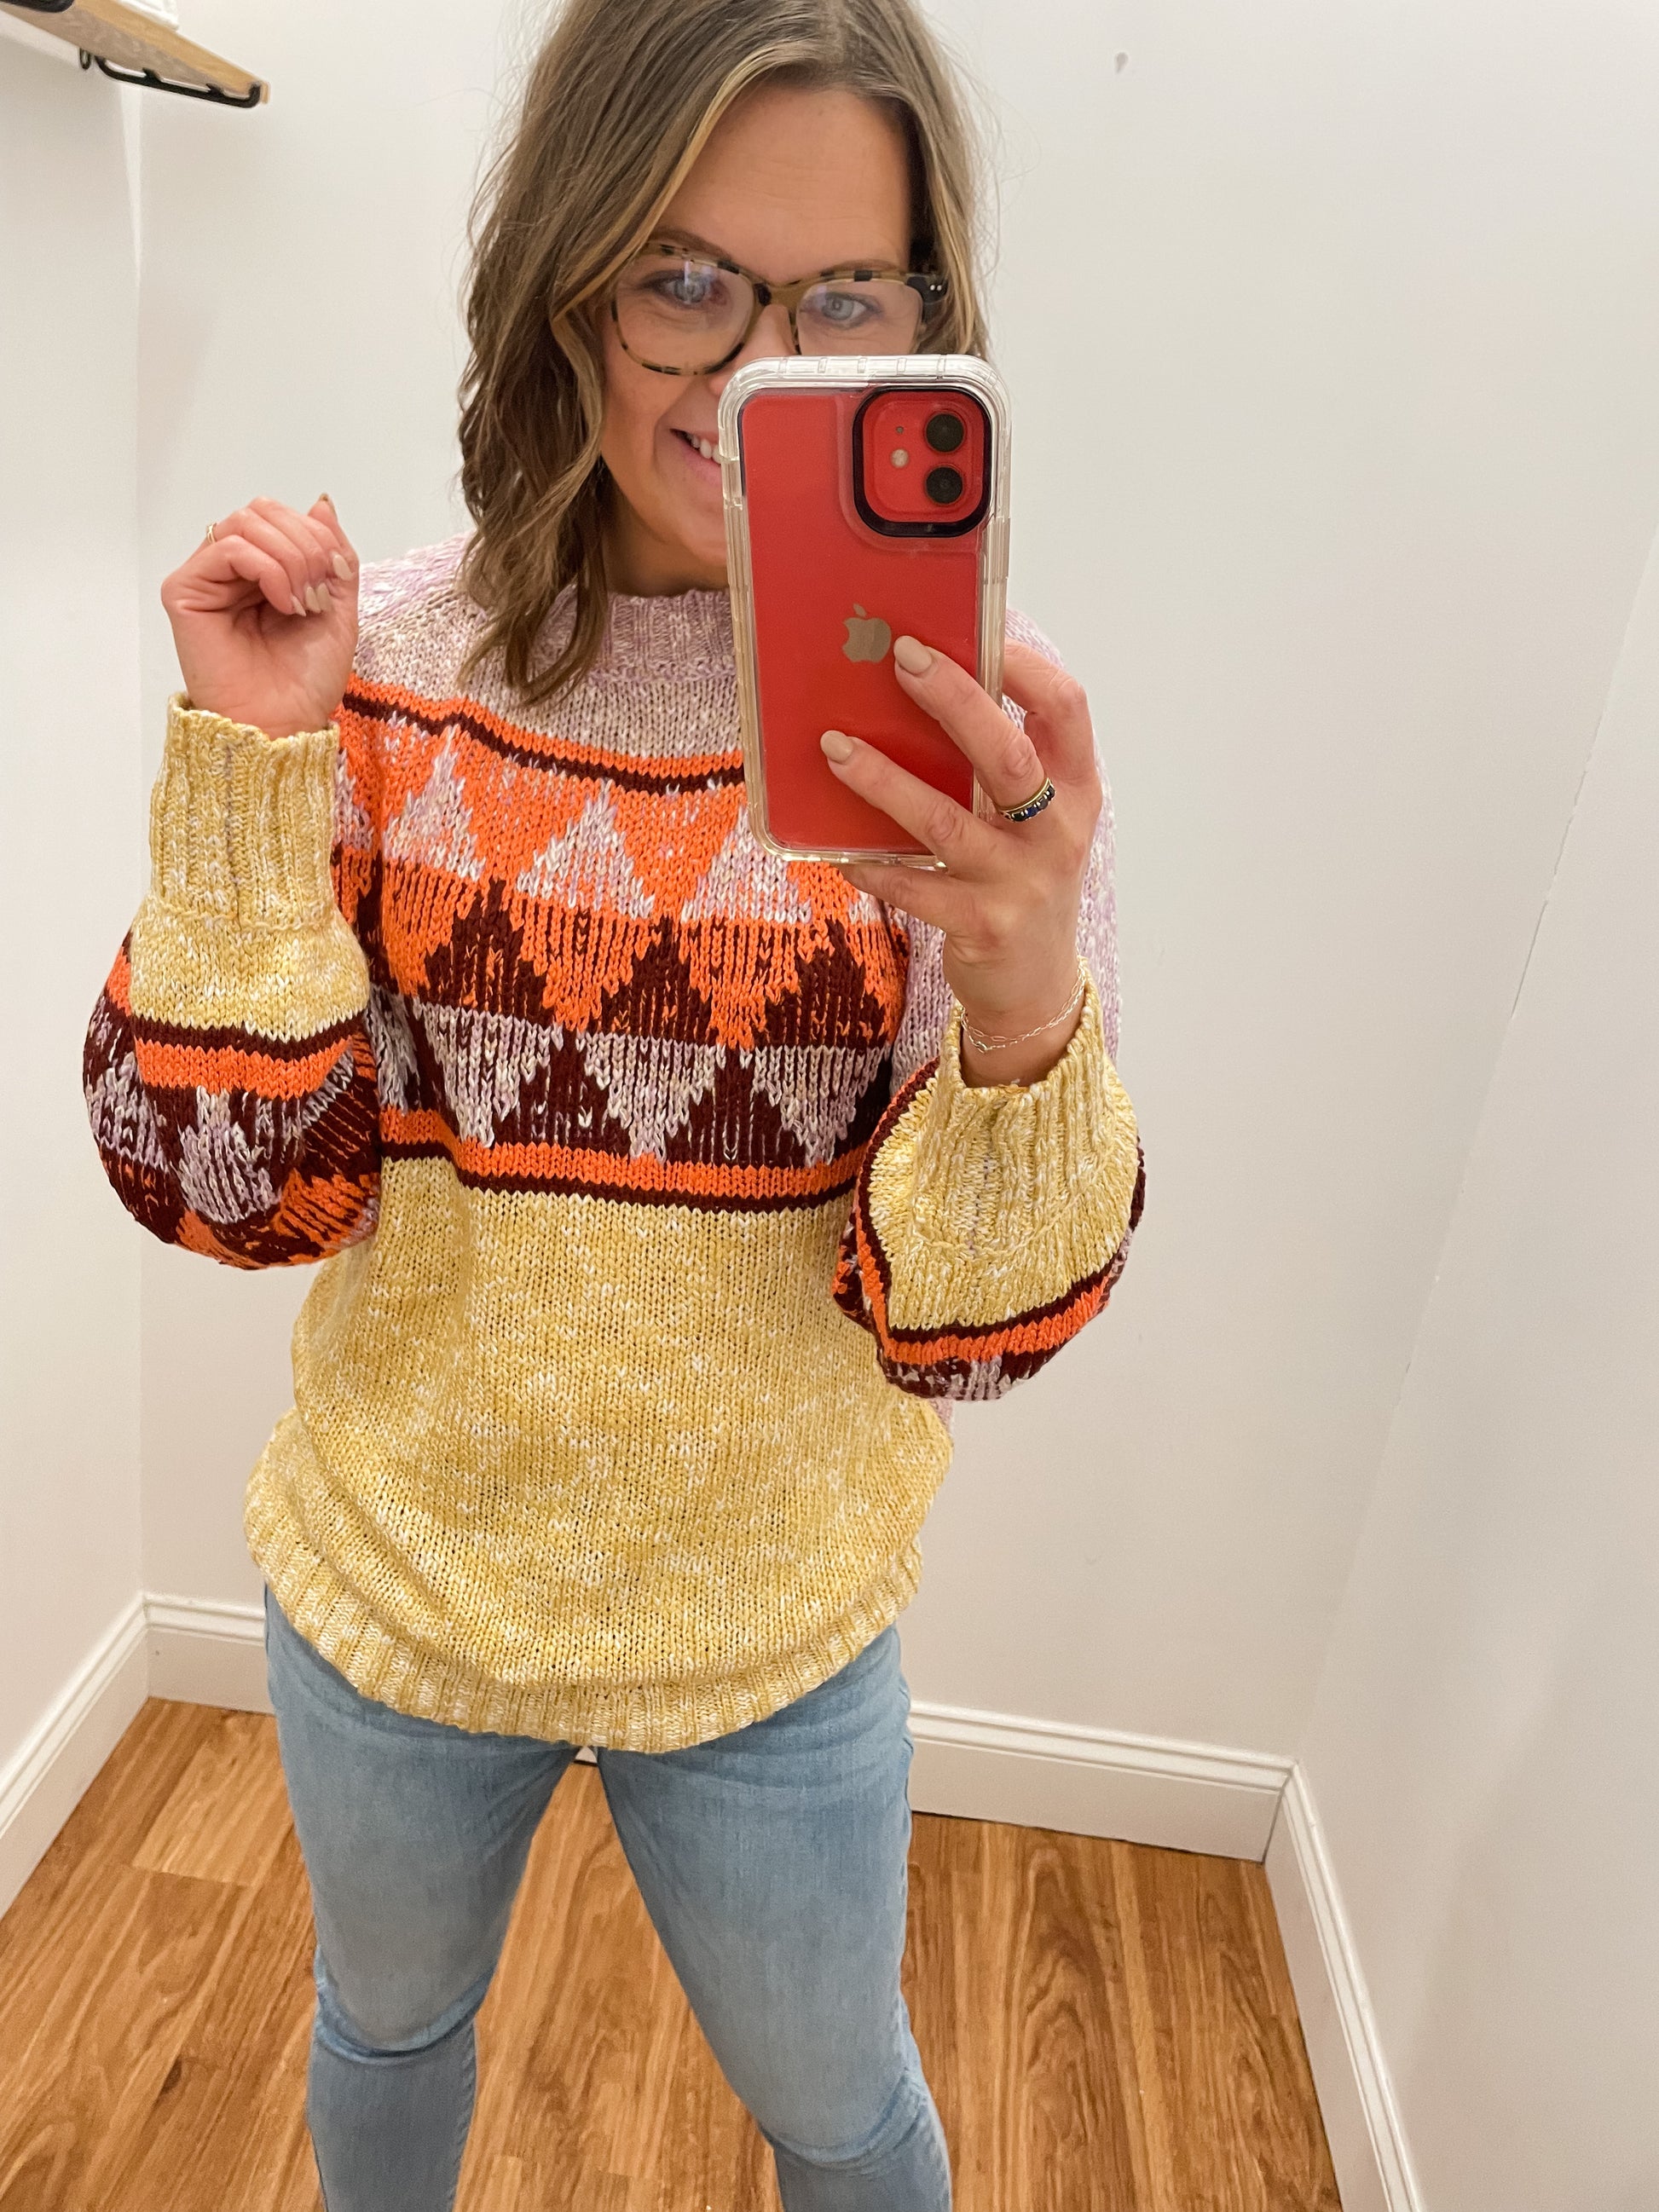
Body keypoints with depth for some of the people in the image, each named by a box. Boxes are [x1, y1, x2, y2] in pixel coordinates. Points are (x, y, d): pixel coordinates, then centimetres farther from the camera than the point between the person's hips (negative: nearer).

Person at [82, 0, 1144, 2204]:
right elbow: (233, 1189, -13)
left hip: (772, 1634, -1)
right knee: (388, 2025, 32)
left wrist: (1023, 1008, -38)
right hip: (395, 1582, 2)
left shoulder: (971, 732, -16)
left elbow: (974, 1320, -18)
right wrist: (249, 766, -24)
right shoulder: (386, 673, -11)